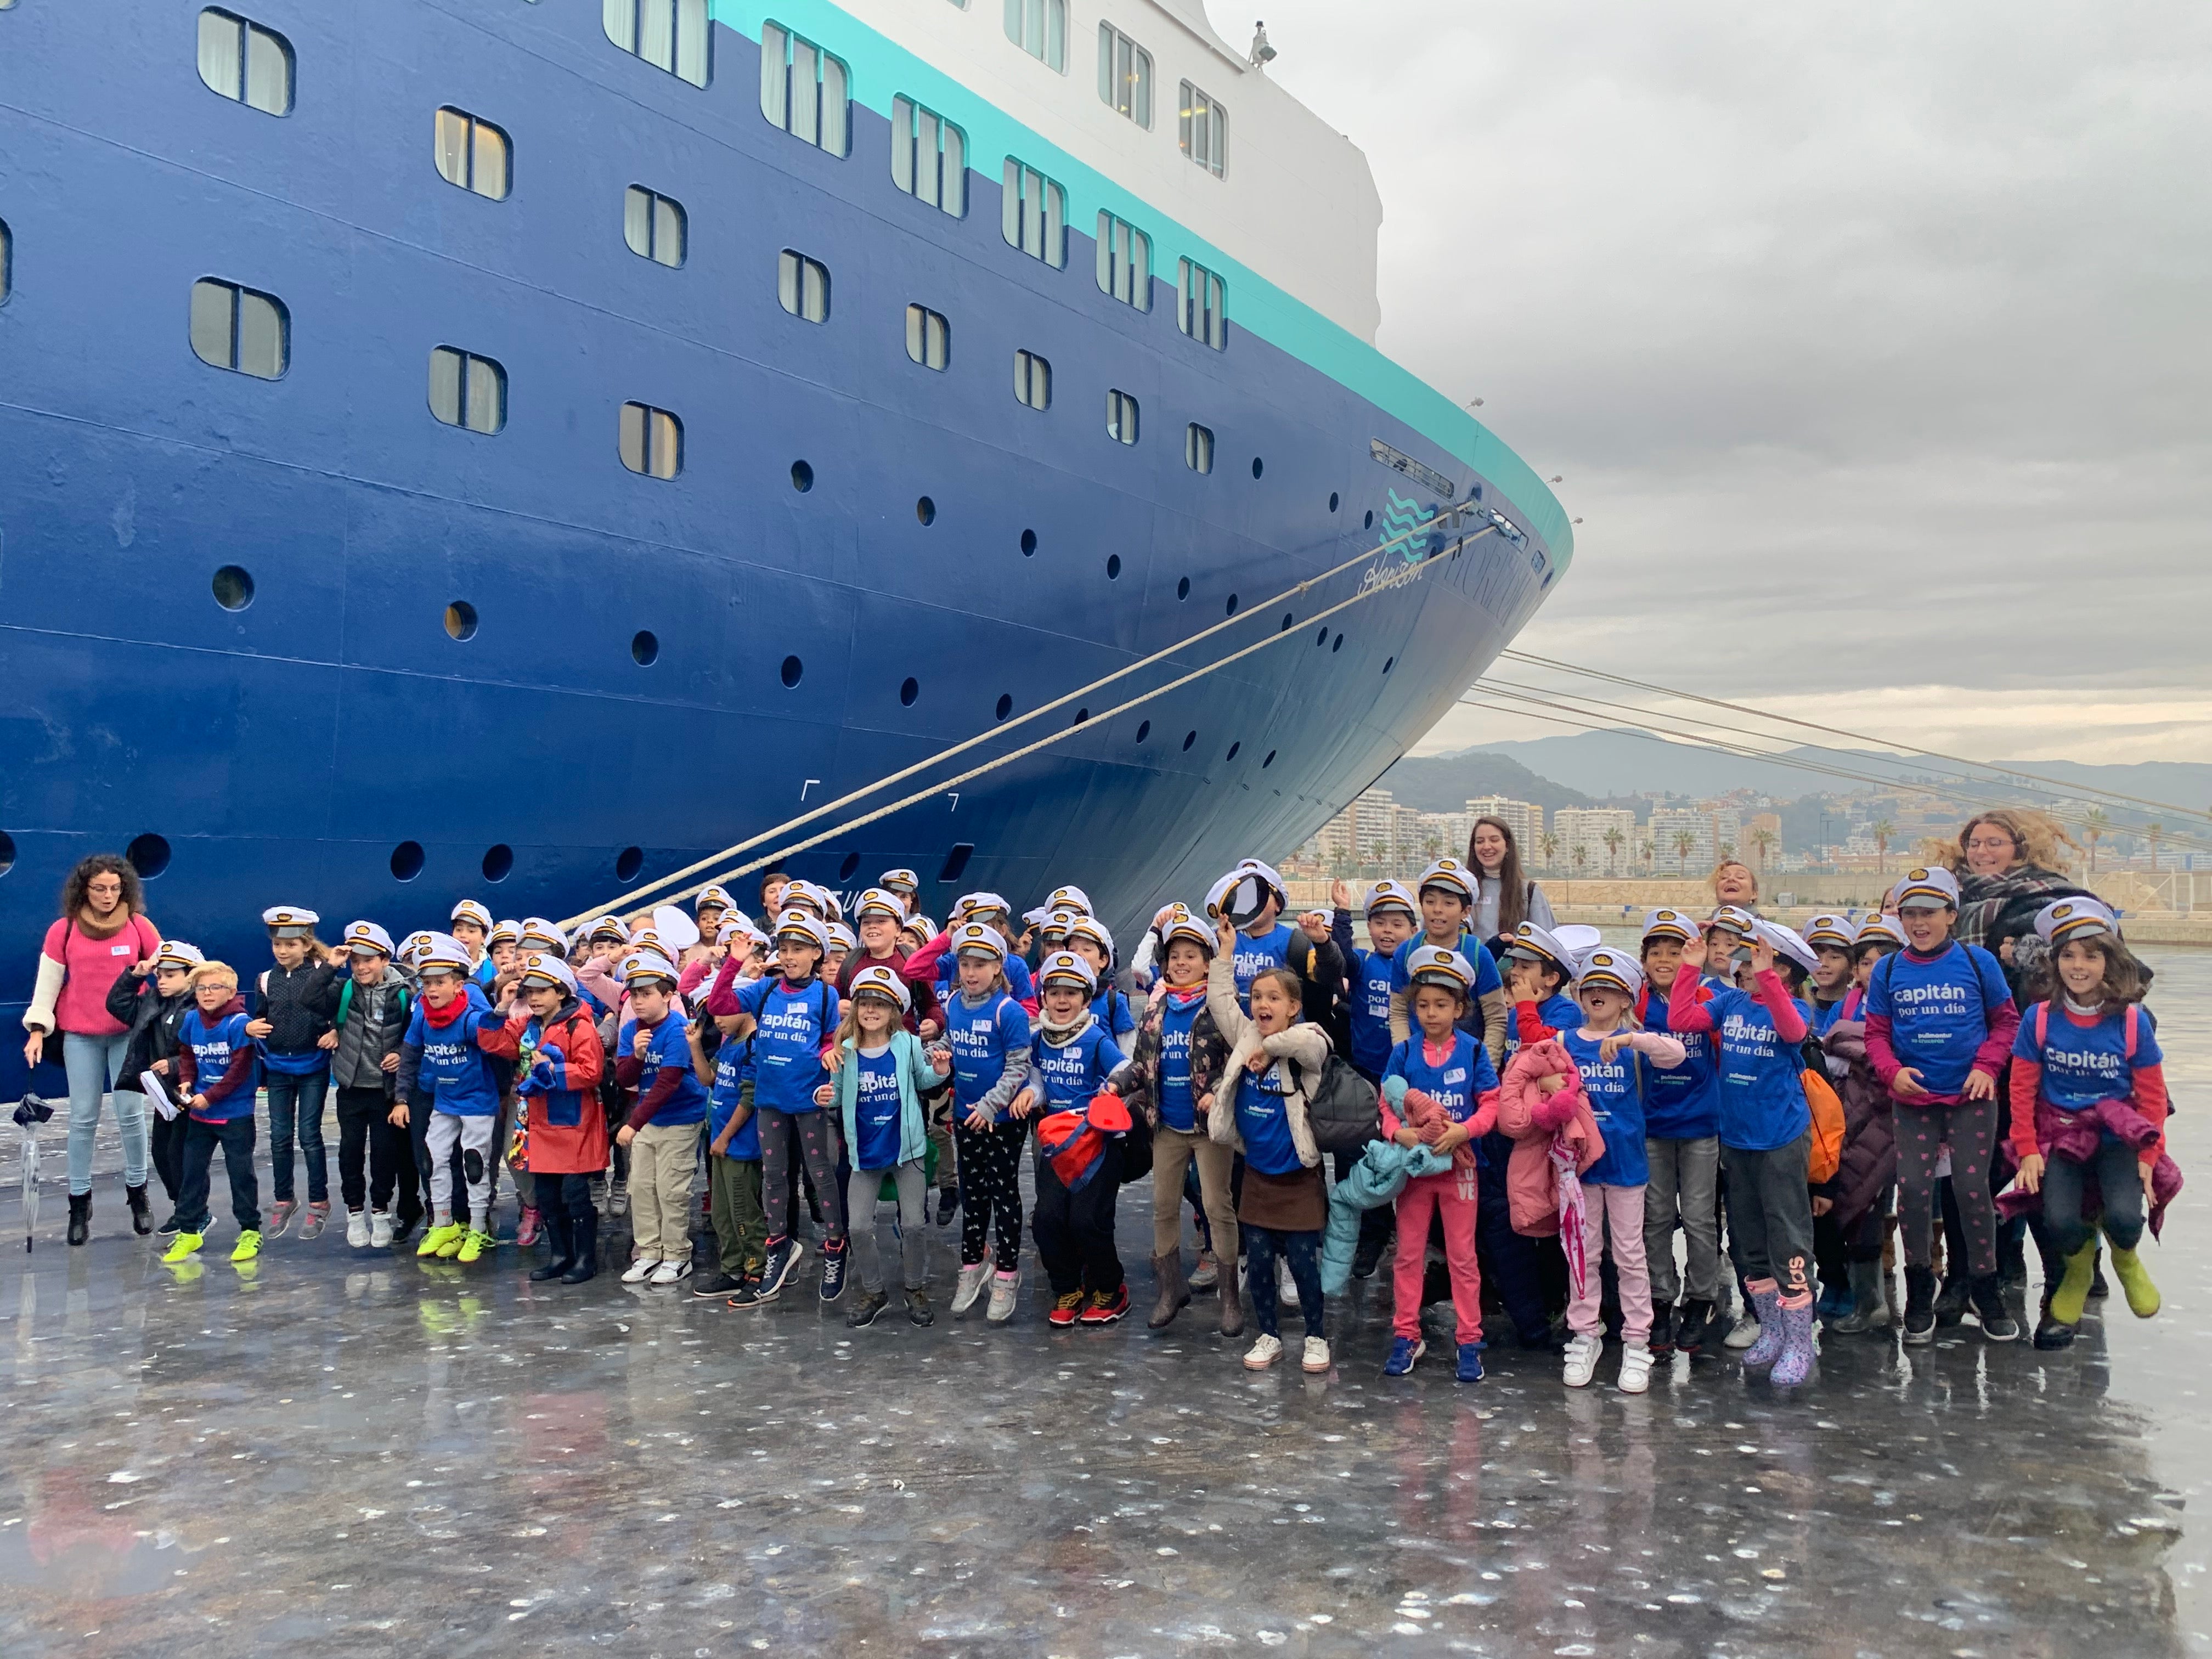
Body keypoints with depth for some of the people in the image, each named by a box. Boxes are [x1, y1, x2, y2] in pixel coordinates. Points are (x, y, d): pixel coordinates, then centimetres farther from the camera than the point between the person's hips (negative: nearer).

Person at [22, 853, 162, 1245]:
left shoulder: (138, 925, -2)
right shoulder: (64, 931, -2)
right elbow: (47, 982, 1)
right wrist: (38, 1029, -4)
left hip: (130, 1032, 0)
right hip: (80, 1036, 0)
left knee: (131, 1113, 0)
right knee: (83, 1118, 3)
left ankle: (137, 1190, 16)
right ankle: (80, 1202, 11)